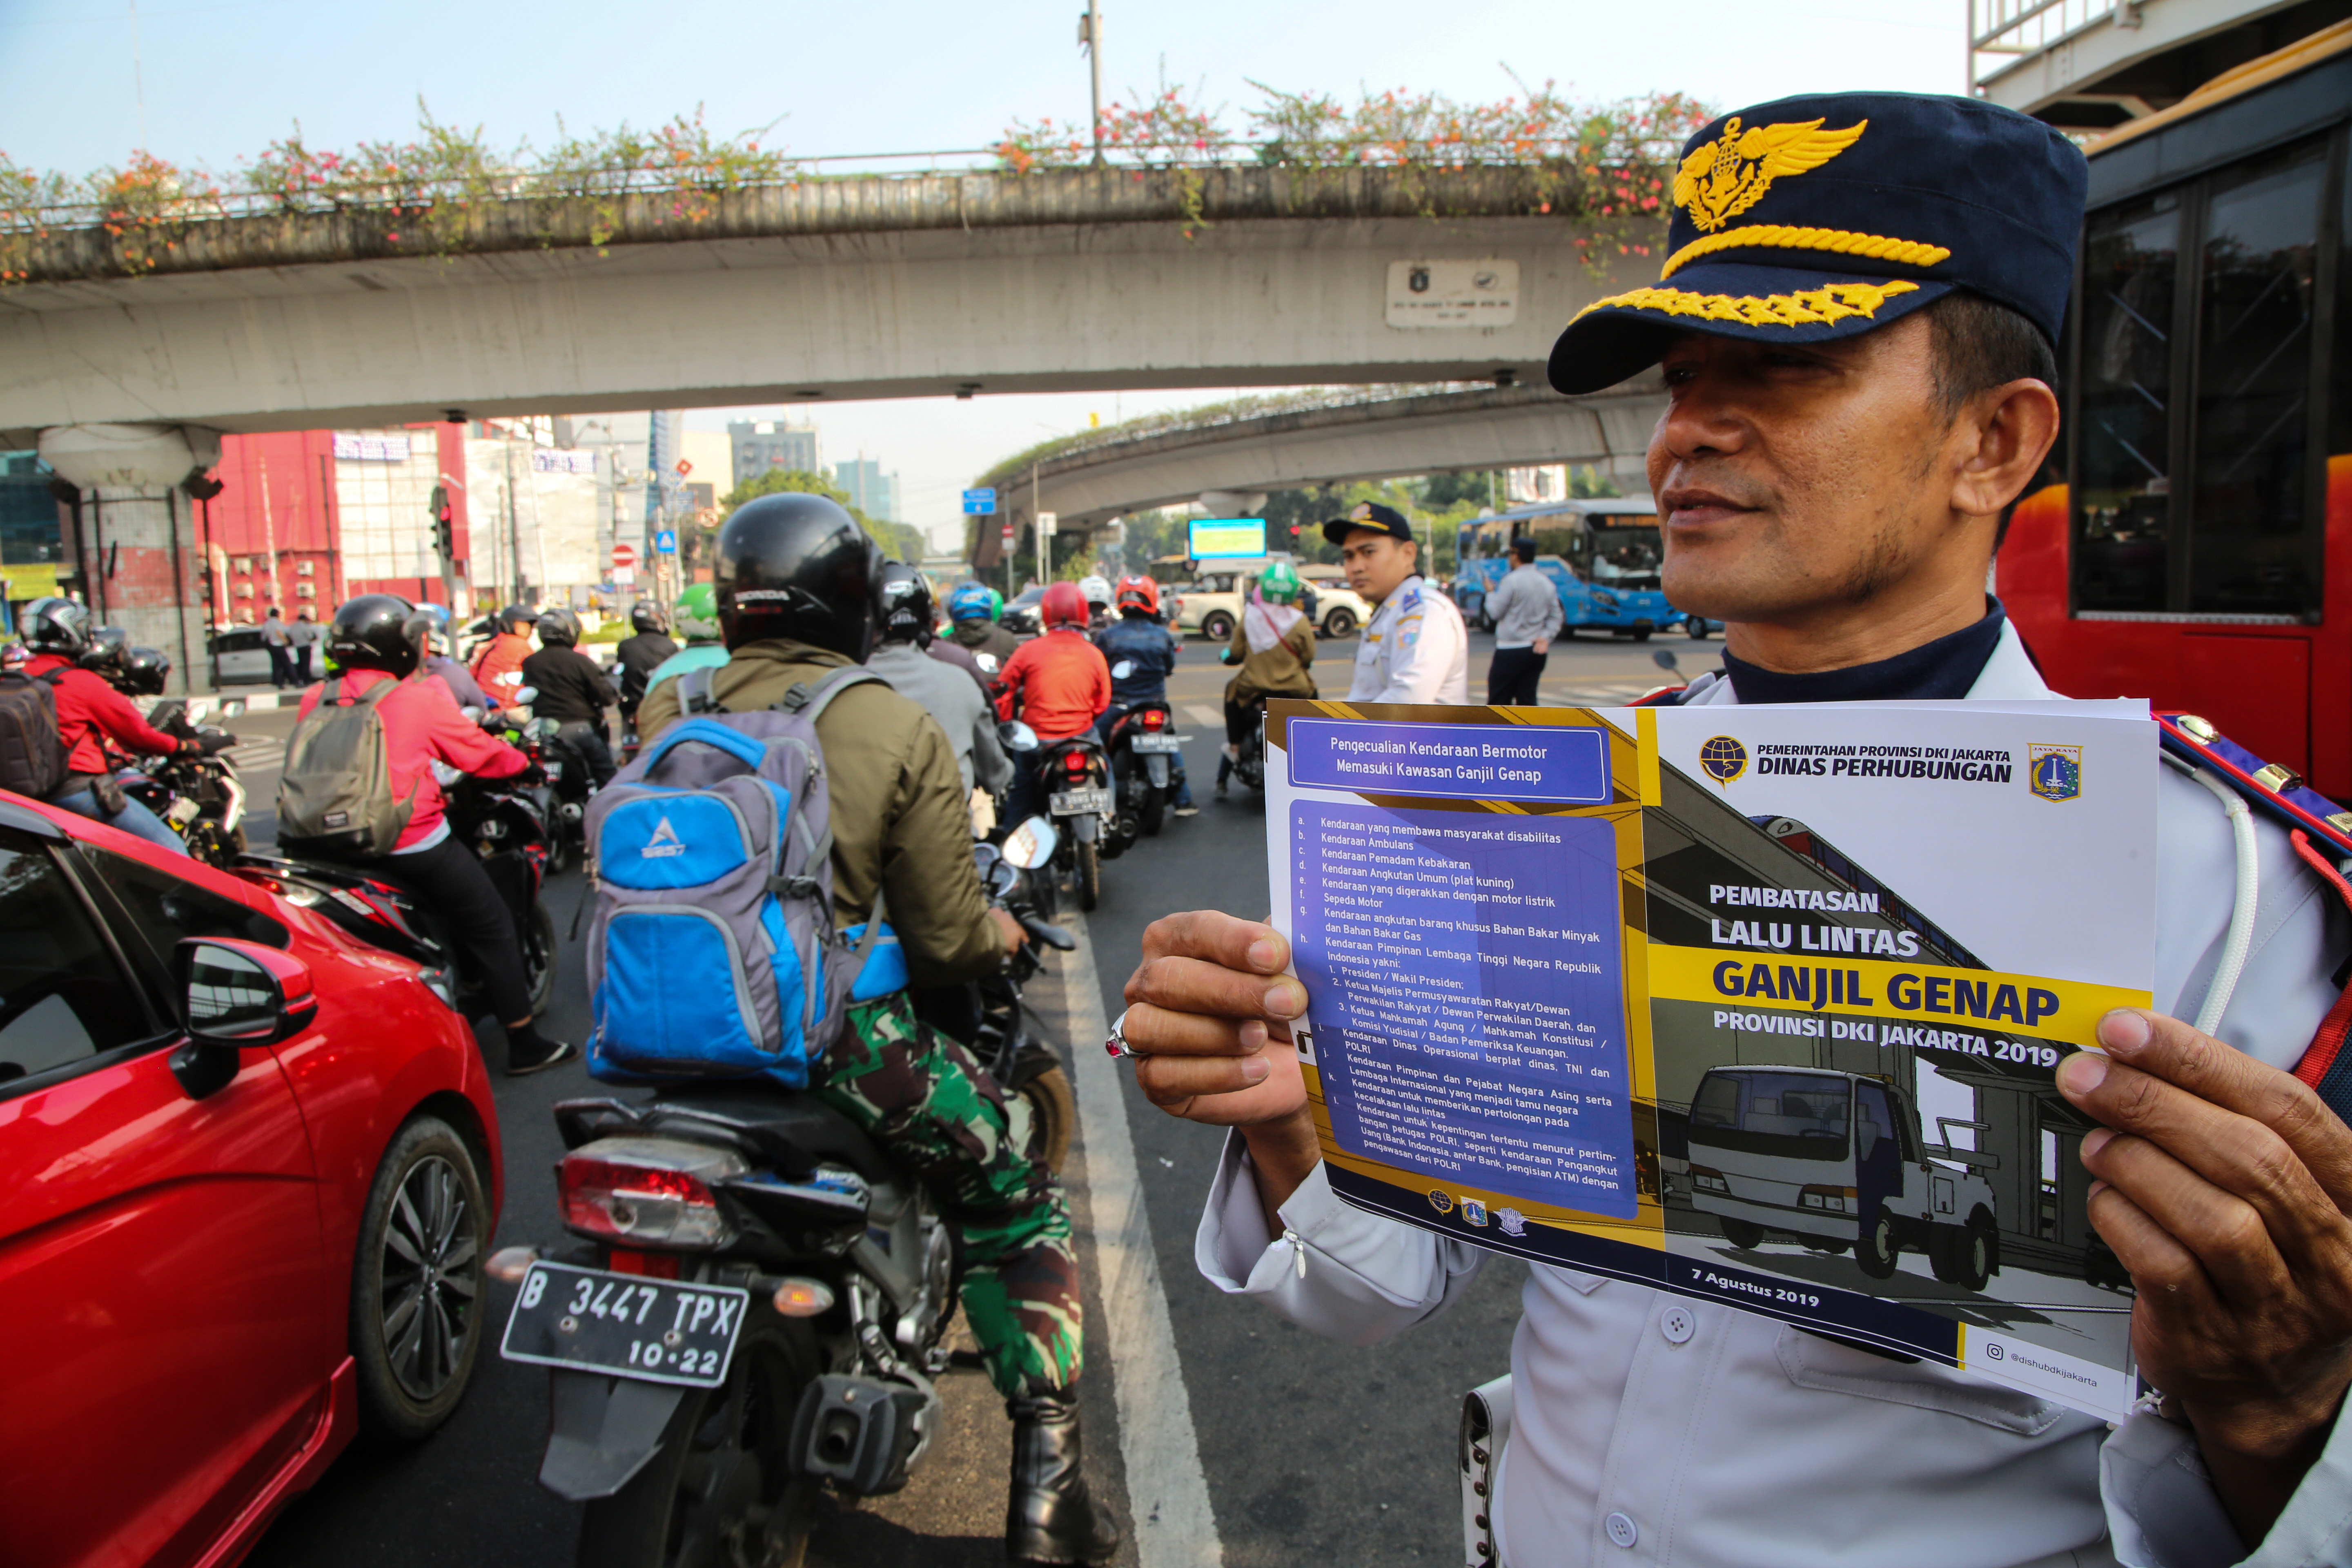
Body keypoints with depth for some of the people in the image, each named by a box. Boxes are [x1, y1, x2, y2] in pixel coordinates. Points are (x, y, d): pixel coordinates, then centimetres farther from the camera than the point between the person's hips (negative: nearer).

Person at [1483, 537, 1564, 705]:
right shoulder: (1547, 583, 11)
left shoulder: (1512, 581, -12)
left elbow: (1496, 612, -7)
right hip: (1537, 651, 7)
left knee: (1498, 698, 1)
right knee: (1527, 697, 8)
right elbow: (1556, 617, 10)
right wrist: (1546, 637, -1)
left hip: (1511, 651, -7)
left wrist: (1490, 593, 9)